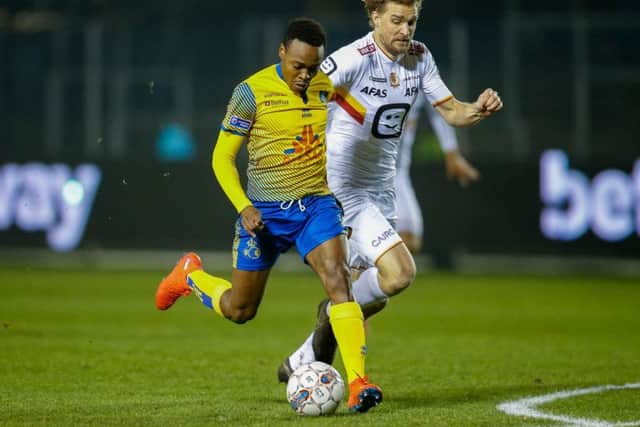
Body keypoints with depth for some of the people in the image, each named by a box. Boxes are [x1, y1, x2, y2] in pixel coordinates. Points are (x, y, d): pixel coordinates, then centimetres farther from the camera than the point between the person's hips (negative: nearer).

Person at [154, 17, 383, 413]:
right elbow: (222, 157, -7)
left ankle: (358, 383, -25)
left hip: (317, 203, 2)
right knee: (239, 310, 9)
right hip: (264, 213, -2)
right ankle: (191, 275, 42)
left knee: (338, 277, -22)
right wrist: (243, 207, -19)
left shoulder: (328, 88, 0)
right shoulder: (252, 92, -12)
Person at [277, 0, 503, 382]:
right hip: (344, 189, -8)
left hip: (380, 189, 8)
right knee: (400, 272, -21)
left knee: (372, 292, 10)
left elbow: (451, 111, 10)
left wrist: (479, 109, -11)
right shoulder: (354, 59, -20)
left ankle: (302, 364, 28)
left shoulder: (419, 57, 3)